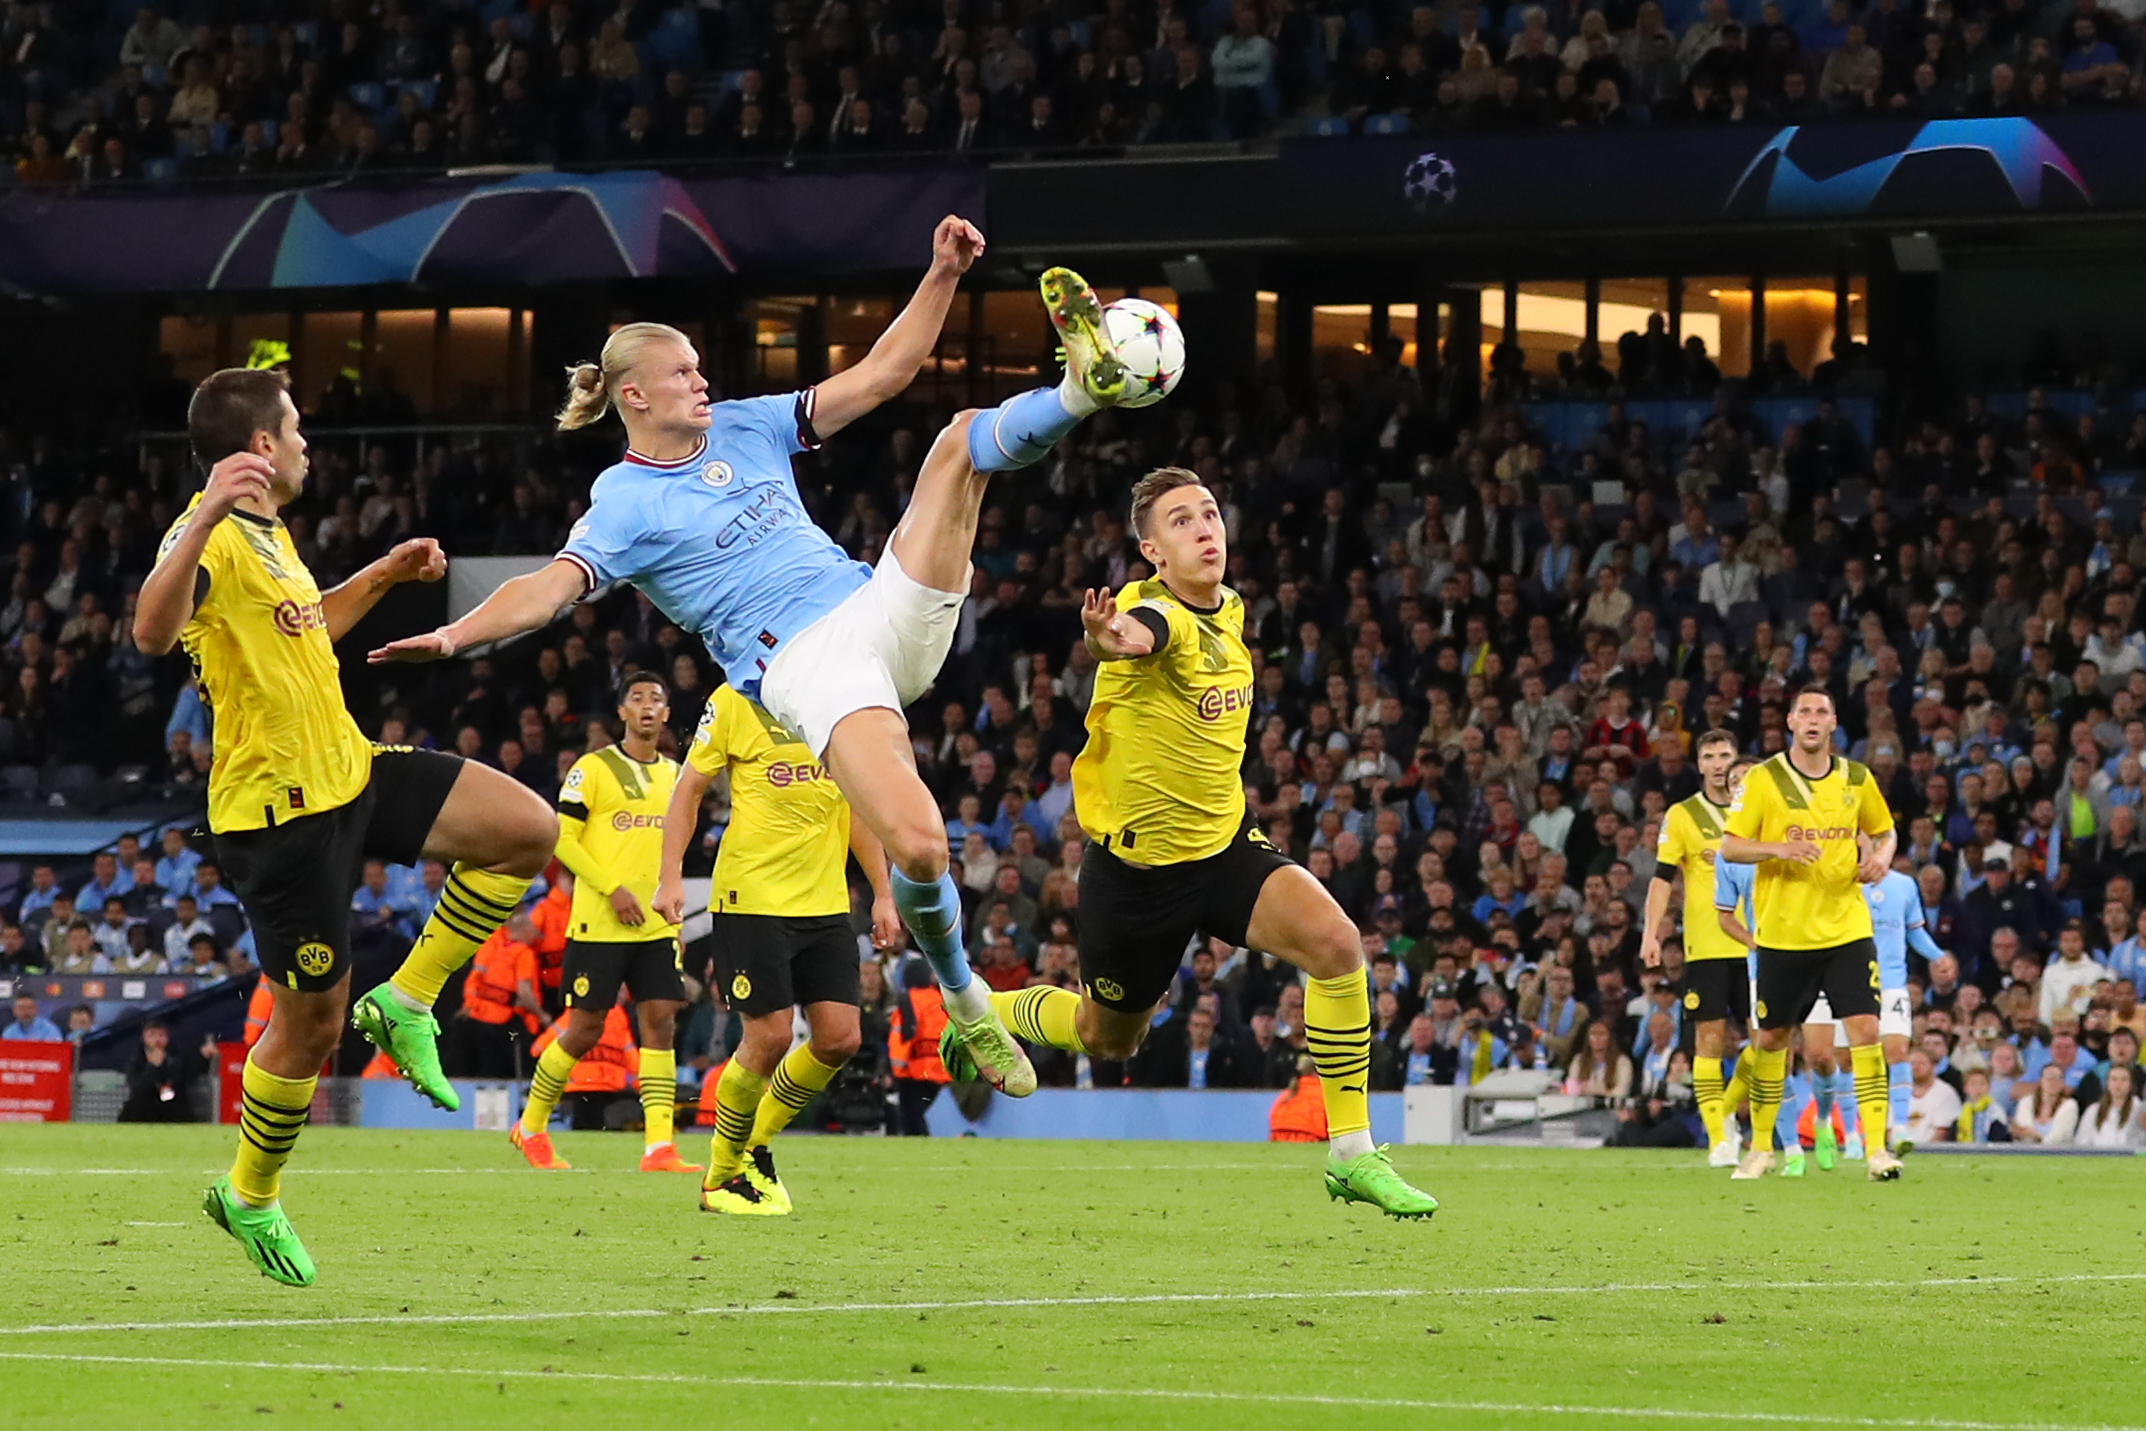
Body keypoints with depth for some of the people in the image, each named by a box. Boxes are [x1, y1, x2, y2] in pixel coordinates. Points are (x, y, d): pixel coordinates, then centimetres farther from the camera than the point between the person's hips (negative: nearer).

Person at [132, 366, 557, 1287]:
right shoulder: (213, 539, -18)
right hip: (279, 809, -9)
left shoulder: (271, 534, 13)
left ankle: (405, 1003, 6)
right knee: (312, 1024, -1)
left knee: (528, 831, -5)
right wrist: (205, 517, -52)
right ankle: (250, 1198, 22)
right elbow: (153, 632, -40)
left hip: (348, 775, 9)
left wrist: (384, 575, 26)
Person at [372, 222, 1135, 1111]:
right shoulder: (625, 502, 0)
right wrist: (456, 635, -32)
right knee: (917, 845, -26)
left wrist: (941, 277, 5)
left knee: (965, 438, -1)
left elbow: (882, 373, 16)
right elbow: (550, 587, -14)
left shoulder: (746, 429, 16)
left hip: (884, 610, 6)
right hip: (805, 665, -6)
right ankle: (961, 995, -4)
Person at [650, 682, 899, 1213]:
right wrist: (670, 877, -9)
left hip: (825, 904, 5)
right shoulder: (734, 701, -3)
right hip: (752, 898, -5)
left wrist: (882, 894, 15)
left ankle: (755, 1146, 20)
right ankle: (722, 1176, 11)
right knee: (769, 1037, -9)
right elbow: (688, 789, 0)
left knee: (841, 1038, -3)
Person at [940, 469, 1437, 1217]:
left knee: (1335, 943, -20)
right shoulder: (1160, 615, -23)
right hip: (1136, 865, -5)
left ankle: (1352, 1153, -12)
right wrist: (1109, 639, -75)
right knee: (1106, 1037, 15)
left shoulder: (1228, 610, 1)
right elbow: (1138, 636, -52)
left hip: (1225, 844, 5)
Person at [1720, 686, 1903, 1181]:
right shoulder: (1764, 779, -3)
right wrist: (1778, 848, -23)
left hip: (1847, 930, 1)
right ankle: (1760, 1148, 25)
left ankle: (1875, 1149, -9)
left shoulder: (1857, 780, 5)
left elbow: (1884, 830, 20)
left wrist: (1882, 855, -3)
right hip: (1783, 933, -1)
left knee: (1865, 1030, -12)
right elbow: (1729, 847, -5)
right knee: (1772, 1038, 9)